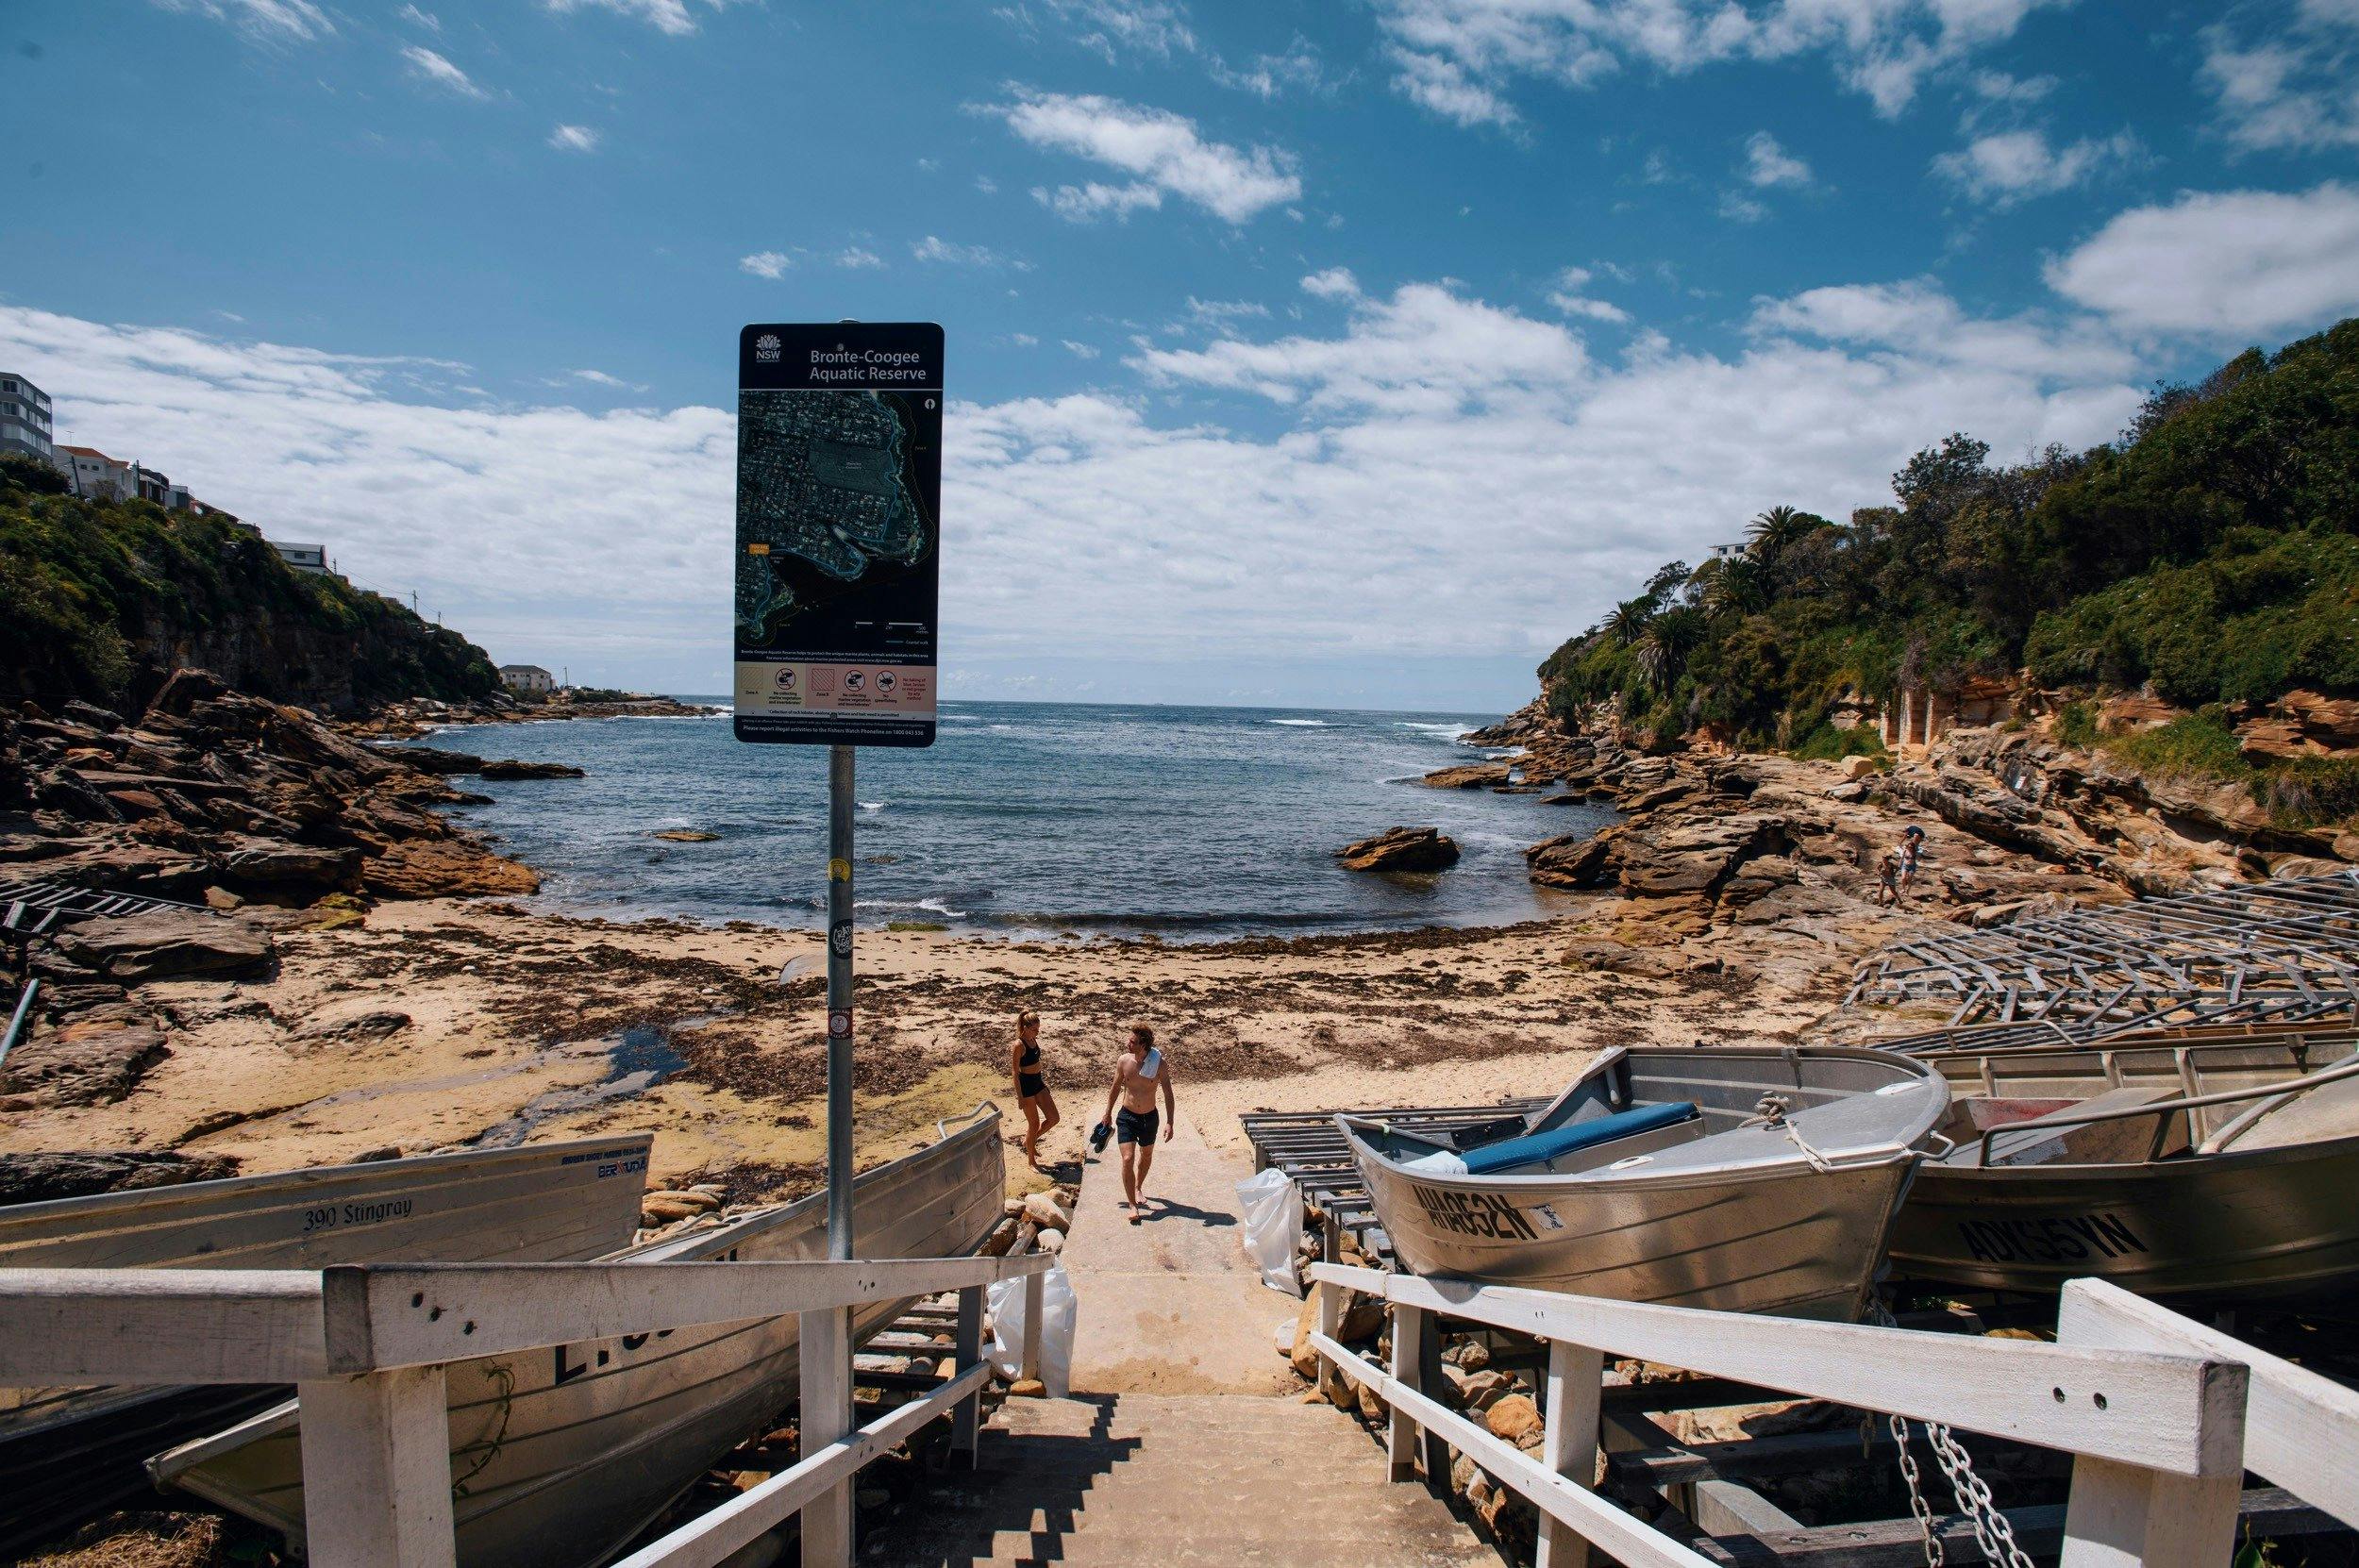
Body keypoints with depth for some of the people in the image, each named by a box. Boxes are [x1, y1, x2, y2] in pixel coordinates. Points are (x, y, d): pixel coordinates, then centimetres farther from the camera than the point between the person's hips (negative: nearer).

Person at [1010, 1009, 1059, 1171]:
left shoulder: (1034, 1040, 4)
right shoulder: (1019, 1045, -20)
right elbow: (1015, 1072, -17)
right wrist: (1020, 1096, -17)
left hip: (1038, 1082, 8)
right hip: (1026, 1085, -8)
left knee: (1054, 1118, 8)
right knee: (1034, 1124, 3)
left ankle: (1030, 1142, 30)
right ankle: (1032, 1161, 20)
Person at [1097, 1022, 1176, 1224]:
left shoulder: (1160, 1064, -18)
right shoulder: (1123, 1061, -13)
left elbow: (1168, 1094, -11)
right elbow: (1116, 1088, 3)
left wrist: (1170, 1123, -16)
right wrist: (1108, 1114, 12)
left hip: (1150, 1117, 1)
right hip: (1127, 1117, -1)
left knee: (1146, 1156, 21)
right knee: (1128, 1159, -13)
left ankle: (1138, 1188, 48)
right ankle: (1132, 1205, -2)